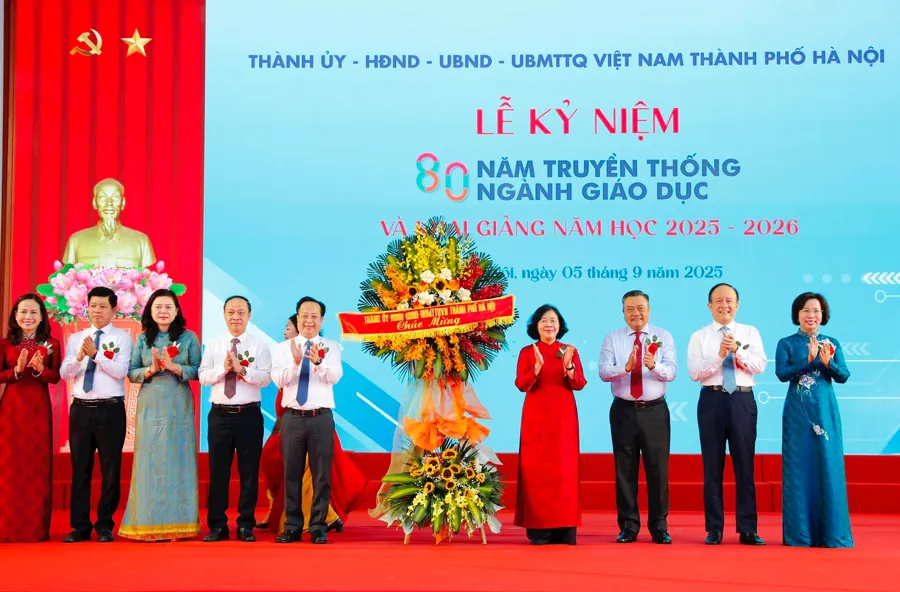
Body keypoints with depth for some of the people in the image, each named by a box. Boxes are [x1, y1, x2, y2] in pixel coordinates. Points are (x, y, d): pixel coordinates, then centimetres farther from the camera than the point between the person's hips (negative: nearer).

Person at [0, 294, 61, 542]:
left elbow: (56, 377, 0)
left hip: (39, 408, 0)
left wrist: (40, 369, -18)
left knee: (38, 465, 1)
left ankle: (37, 528, 7)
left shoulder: (51, 344, 5)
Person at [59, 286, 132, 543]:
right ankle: (80, 526, 16)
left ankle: (105, 526, 13)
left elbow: (120, 371, -12)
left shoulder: (123, 337, 1)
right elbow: (64, 373, 2)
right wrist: (79, 356, -16)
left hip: (110, 409, -3)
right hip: (81, 409, 3)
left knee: (110, 469, 2)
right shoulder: (76, 338, 11)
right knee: (80, 469, 8)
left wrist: (96, 354, -22)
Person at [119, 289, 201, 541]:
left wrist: (174, 367, -16)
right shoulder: (143, 339, 9)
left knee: (177, 461, 0)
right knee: (149, 462, 0)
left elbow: (198, 370, -2)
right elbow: (131, 373, 5)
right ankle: (148, 523, 4)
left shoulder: (189, 338, 4)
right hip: (150, 407, 1)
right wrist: (151, 370, -13)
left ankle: (176, 523, 4)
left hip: (178, 407, -1)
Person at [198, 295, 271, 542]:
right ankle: (217, 525, 13)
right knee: (218, 470, 5)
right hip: (220, 414, 2)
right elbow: (203, 376, -1)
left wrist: (242, 369, -22)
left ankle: (246, 525, 11)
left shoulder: (260, 345, 2)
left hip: (249, 414, -1)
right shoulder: (213, 345, 9)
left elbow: (265, 378, -10)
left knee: (249, 471, 3)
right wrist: (223, 368, -17)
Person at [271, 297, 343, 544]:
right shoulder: (284, 347, 5)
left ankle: (318, 528, 12)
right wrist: (295, 362, -26)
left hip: (321, 418, -1)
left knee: (321, 475, 3)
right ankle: (292, 527, 17)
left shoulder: (331, 347, 3)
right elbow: (278, 380, -8)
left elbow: (335, 377, -13)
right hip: (292, 418, 1)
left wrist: (318, 362, -33)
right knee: (291, 474, 8)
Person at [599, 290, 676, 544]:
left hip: (655, 410, -1)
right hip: (623, 410, 1)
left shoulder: (663, 337, 3)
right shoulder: (612, 339, 5)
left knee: (658, 469, 1)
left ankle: (659, 526, 12)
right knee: (625, 469, 5)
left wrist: (654, 365, -29)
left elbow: (671, 372, -9)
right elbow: (604, 372, -7)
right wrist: (625, 367, -26)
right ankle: (628, 526, 14)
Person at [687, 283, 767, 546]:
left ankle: (748, 529, 9)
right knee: (712, 466, 4)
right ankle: (714, 529, 11)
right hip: (712, 400, 0)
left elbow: (760, 366, -4)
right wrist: (719, 355, -18)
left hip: (743, 400, 0)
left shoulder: (750, 333, 8)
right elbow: (694, 373, -6)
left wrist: (737, 349, -18)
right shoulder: (699, 337, 5)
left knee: (745, 465, 3)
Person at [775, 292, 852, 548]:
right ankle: (800, 533, 5)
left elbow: (844, 376, 0)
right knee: (799, 469, -1)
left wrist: (828, 363, -19)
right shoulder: (787, 344, 4)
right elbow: (782, 374, -10)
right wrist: (809, 359, -20)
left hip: (825, 411, 1)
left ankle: (832, 533, 6)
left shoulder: (832, 344, 9)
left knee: (828, 468, 0)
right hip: (797, 413, -1)